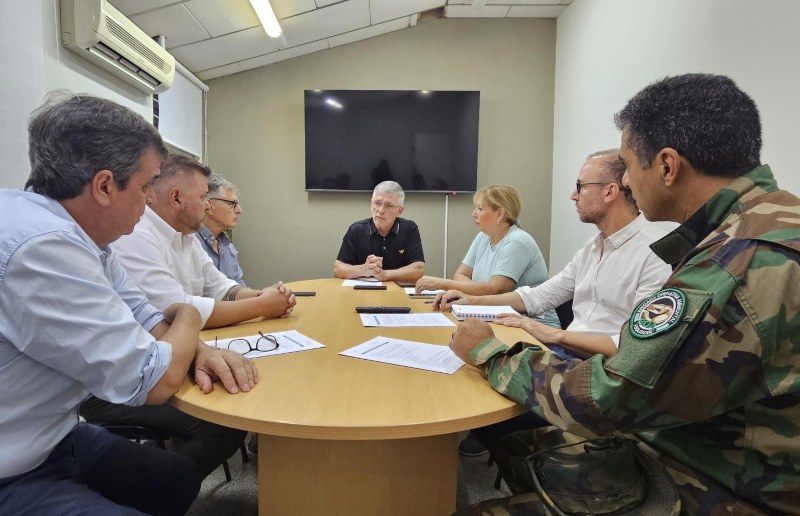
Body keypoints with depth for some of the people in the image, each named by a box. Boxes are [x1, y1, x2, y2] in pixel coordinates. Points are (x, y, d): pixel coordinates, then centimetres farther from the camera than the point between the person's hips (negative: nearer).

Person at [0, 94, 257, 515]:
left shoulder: (82, 233, -2)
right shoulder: (40, 246, -32)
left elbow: (140, 316, 8)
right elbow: (154, 382, -26)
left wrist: (198, 350, -12)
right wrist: (187, 318, -6)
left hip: (52, 437, 9)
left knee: (182, 477, 16)